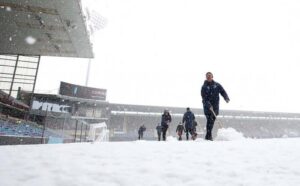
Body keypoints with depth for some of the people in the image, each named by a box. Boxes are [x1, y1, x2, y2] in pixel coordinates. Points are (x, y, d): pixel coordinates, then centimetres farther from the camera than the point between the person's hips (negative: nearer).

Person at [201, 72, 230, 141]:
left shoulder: (217, 85, 7)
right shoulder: (204, 87, 0)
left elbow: (222, 91, 1)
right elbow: (204, 98, -9)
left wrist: (226, 98, -20)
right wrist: (208, 105, -23)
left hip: (215, 106, 3)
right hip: (207, 106, -3)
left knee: (212, 120, 7)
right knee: (209, 120, -10)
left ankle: (208, 135, 20)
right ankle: (209, 136, -4)